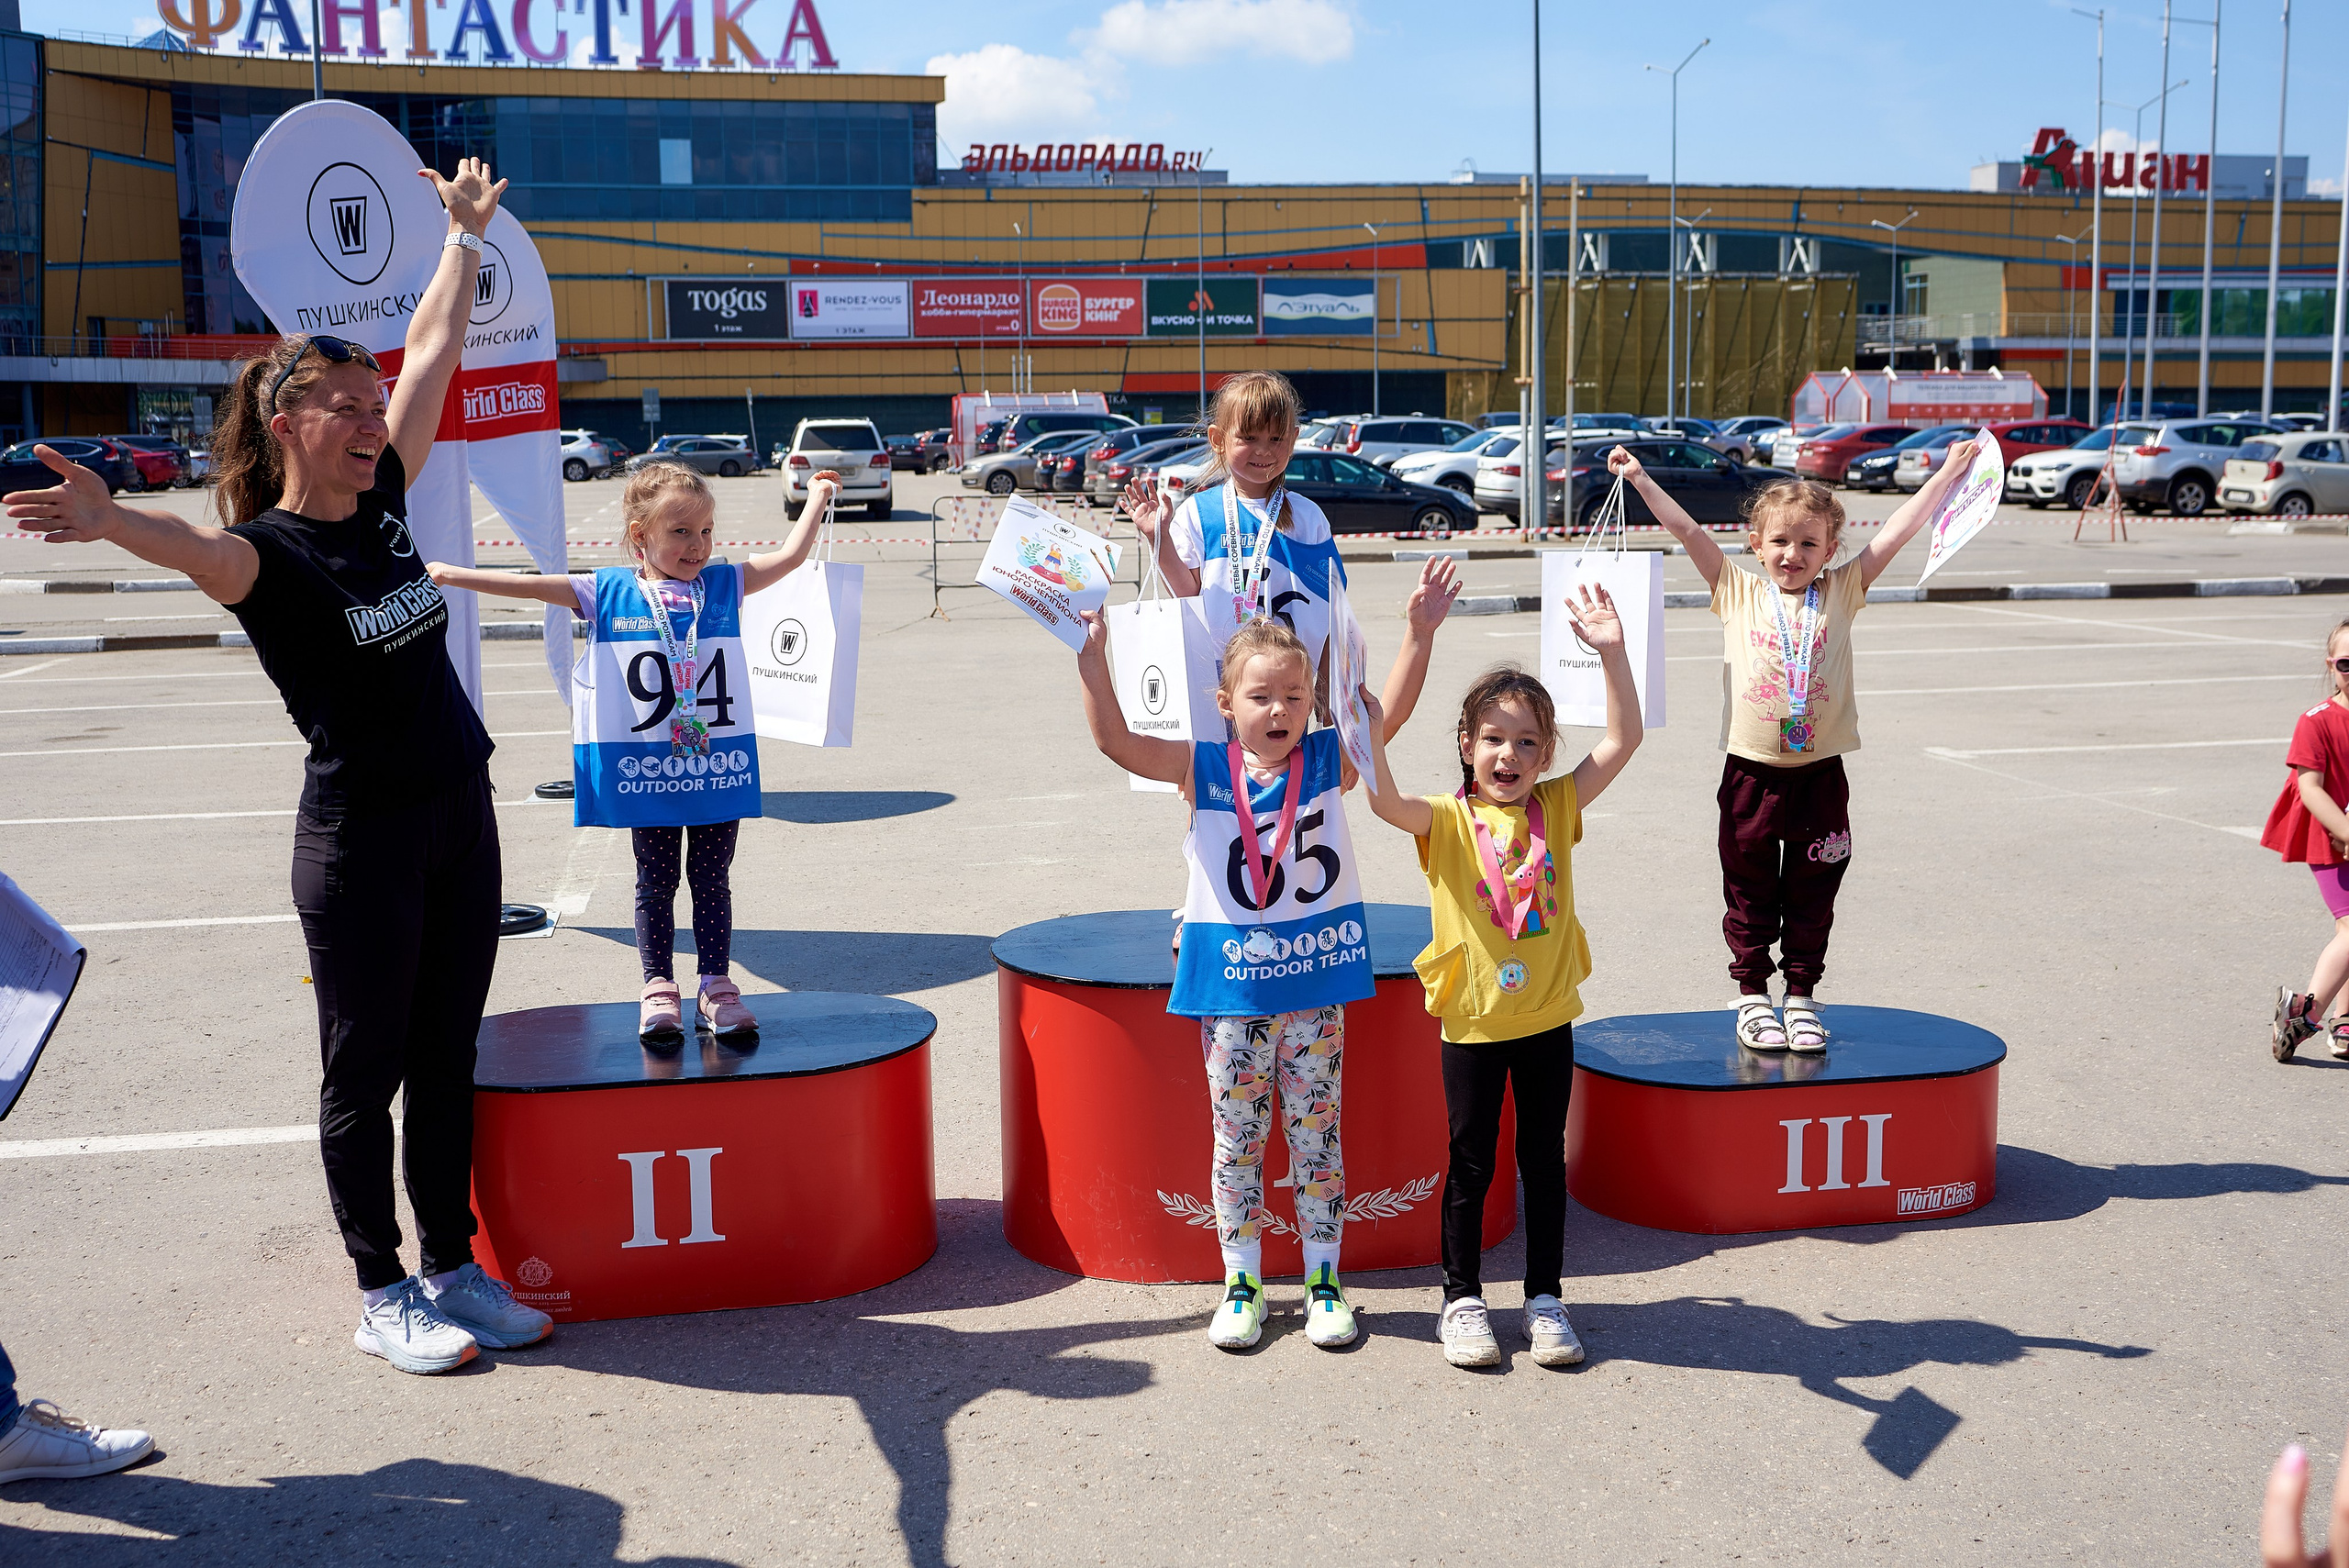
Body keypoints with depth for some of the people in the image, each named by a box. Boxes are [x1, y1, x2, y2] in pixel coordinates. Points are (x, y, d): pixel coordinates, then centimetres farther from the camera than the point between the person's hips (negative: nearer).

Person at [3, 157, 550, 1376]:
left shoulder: (381, 502, 7)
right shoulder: (269, 554, -12)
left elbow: (433, 354, 16)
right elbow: (196, 546, -36)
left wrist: (465, 234, 23)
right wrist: (106, 521, -58)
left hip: (459, 816, 7)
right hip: (359, 836, -7)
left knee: (446, 1058, 14)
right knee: (366, 1069, 5)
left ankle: (452, 1267, 26)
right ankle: (382, 1293, 17)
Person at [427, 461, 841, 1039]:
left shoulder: (724, 585, 4)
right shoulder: (609, 593, -1)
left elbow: (790, 556, 4)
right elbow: (530, 585, -3)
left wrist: (817, 497, 7)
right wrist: (456, 575, -6)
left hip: (718, 769, 1)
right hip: (647, 773, -1)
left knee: (712, 880, 9)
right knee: (655, 882, 9)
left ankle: (717, 986, 17)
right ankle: (659, 987, 18)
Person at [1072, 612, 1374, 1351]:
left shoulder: (1329, 759, 0)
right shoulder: (1203, 770, -4)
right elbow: (1114, 740, -12)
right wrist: (1092, 654, -22)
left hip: (1314, 990, 0)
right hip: (1231, 993, 0)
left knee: (1316, 1136, 9)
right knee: (1237, 1137, 9)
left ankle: (1324, 1280, 21)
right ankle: (1242, 1282, 22)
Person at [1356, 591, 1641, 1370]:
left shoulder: (1556, 808, 0)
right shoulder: (1448, 821, -8)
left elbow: (1622, 741, -9)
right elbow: (1385, 801, -27)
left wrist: (1612, 652, -19)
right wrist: (1367, 718, -40)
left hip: (1547, 1019, 2)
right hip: (1473, 1022, -2)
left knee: (1545, 1161, 12)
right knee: (1471, 1165, 8)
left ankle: (1544, 1297, 25)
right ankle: (1462, 1298, 22)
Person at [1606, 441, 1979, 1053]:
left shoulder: (1841, 593, 4)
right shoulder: (1738, 593, 1)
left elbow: (1898, 531, 3)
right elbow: (1687, 531, -2)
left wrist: (1948, 473, 2)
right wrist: (1641, 478, -7)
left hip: (1819, 776, 1)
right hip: (1751, 774, -1)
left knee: (1811, 897, 10)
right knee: (1750, 896, 9)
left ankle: (1801, 996, 22)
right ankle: (1753, 996, 22)